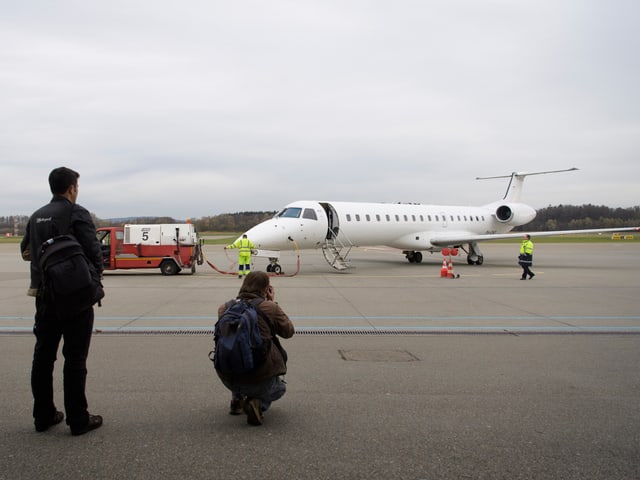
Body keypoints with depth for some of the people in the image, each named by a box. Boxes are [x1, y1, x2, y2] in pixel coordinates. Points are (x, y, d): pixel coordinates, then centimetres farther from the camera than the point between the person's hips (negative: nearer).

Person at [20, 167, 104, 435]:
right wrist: (96, 272, 0)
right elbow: (93, 251, -17)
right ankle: (78, 420, 5)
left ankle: (43, 416, 22)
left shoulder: (37, 216, 10)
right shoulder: (77, 214, -12)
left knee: (43, 355, 13)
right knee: (75, 358, 0)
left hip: (44, 295, 7)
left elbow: (25, 250, 20)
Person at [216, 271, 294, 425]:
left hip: (228, 379, 5)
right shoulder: (269, 308, -9)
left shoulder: (224, 308, 3)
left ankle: (237, 398, 22)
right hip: (260, 380, -4)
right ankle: (258, 403, -2)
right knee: (280, 387, 30)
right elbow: (288, 331, 7)